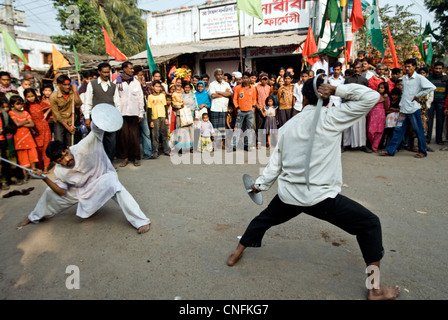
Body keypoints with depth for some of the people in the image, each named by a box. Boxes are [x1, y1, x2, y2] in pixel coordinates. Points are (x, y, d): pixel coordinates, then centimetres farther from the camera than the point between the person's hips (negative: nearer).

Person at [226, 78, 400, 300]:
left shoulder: (288, 125, 7)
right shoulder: (331, 118, -8)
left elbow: (276, 161, 12)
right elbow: (371, 96, -5)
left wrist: (261, 184, 25)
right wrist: (336, 89, -4)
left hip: (289, 195, 5)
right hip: (321, 197, -4)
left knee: (264, 219, 32)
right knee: (370, 224, 14)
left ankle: (236, 253, 47)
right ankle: (375, 289, 17)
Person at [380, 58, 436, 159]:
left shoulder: (419, 78, -6)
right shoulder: (404, 78, 11)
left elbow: (432, 87, -14)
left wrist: (418, 95, -12)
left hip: (414, 109, -6)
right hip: (404, 109, 6)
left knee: (418, 131, 4)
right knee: (398, 130, 6)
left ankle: (422, 151, 15)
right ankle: (390, 150, 7)